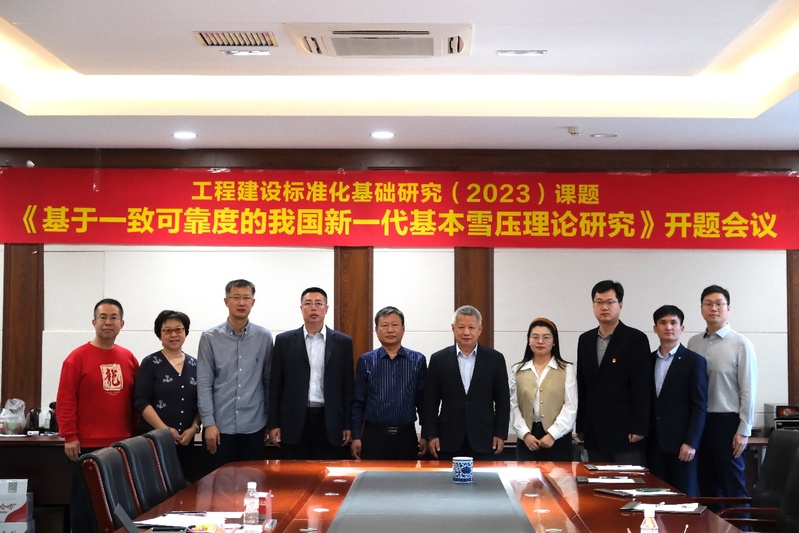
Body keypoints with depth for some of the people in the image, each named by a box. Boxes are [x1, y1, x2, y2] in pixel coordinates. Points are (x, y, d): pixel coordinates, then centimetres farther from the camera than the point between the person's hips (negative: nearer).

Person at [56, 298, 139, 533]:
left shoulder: (129, 358, 9)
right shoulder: (78, 357, -4)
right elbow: (65, 400, -7)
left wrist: (136, 434, 11)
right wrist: (70, 437, -11)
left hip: (123, 444, 4)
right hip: (87, 445, -4)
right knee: (86, 500, 3)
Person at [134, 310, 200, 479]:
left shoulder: (194, 364, 10)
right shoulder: (150, 363, -1)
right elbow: (141, 402, -8)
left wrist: (194, 428, -5)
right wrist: (165, 430, -14)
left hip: (186, 440, 4)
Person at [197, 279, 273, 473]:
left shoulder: (264, 337, 3)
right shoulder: (210, 338, 0)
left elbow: (269, 381, 7)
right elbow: (204, 384, -2)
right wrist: (209, 423, -8)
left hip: (254, 427, 1)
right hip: (220, 426, -1)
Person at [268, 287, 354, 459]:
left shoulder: (343, 342, 6)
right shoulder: (284, 341, 6)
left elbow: (348, 387, 6)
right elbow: (275, 386, 5)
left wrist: (348, 425, 1)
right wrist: (274, 424, 0)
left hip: (330, 423, 0)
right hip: (294, 422, 0)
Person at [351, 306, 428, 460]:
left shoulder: (418, 360, 4)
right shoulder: (365, 361, 4)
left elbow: (423, 402, 4)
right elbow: (357, 403, 4)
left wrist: (425, 436, 1)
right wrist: (356, 437, -1)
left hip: (406, 436, 1)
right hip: (373, 435, 0)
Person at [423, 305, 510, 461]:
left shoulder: (495, 359, 4)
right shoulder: (439, 359, 4)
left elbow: (503, 400, 6)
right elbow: (430, 401, 5)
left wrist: (500, 434, 0)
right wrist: (431, 435, -2)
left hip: (483, 441, 0)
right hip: (449, 442, 0)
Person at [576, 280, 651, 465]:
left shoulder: (636, 339, -4)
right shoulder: (585, 340, 13)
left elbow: (642, 387, -8)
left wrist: (639, 429, -13)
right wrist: (580, 426, 11)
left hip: (626, 433, -5)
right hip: (594, 434, 5)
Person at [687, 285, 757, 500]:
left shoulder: (741, 344, -9)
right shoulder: (693, 343, 4)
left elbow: (748, 390, -9)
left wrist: (744, 430, -11)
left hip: (727, 421, -4)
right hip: (699, 420, 5)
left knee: (732, 485, 3)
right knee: (706, 484, 13)